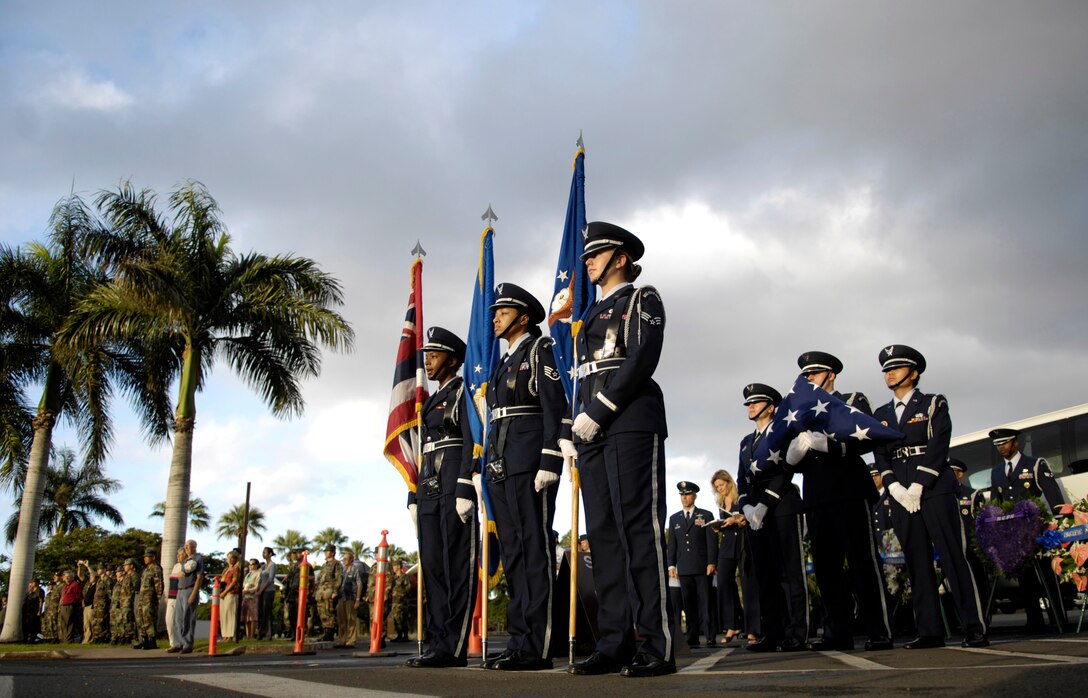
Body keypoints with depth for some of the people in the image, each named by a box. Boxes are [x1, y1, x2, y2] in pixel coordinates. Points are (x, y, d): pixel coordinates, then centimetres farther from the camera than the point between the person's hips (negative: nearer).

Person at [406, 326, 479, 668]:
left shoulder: (464, 391, 0)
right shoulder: (432, 400, 25)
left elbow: (472, 441, -11)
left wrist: (465, 489, -20)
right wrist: (416, 496, 17)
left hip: (456, 482, -9)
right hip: (430, 485, 9)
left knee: (457, 564, -8)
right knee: (433, 565, 5)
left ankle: (454, 647, -8)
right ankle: (439, 640, 8)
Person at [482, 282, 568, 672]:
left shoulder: (539, 350, 1)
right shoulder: (504, 363, 25)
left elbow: (555, 406, -10)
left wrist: (549, 461, -19)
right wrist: (489, 469, 18)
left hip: (530, 460, -9)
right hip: (501, 465, 9)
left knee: (535, 550, -9)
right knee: (513, 552, 7)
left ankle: (538, 647, -8)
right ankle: (519, 641, 10)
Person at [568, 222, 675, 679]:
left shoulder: (642, 299, 6)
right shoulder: (592, 313, 27)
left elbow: (641, 361, -10)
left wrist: (598, 412, -15)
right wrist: (578, 424, 10)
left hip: (631, 422, -7)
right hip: (593, 431, 7)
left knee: (639, 528, -11)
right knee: (603, 533, 2)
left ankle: (656, 645, -8)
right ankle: (615, 642, 4)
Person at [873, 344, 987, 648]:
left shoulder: (934, 404, 7)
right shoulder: (880, 414, 19)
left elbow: (938, 447, -5)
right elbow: (880, 456, 11)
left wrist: (918, 486, -13)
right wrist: (895, 488, -6)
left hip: (935, 489, -4)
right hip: (902, 495, 4)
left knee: (953, 557, -7)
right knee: (917, 563, 2)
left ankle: (974, 627, -2)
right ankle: (930, 631, 4)